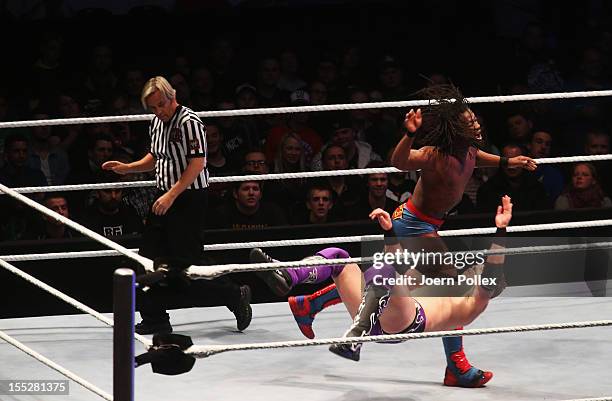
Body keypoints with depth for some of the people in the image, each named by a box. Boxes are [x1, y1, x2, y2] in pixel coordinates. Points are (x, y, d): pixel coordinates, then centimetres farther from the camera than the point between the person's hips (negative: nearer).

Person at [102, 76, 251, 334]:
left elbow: (197, 162, -22)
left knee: (187, 261, -7)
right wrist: (126, 168, 12)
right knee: (149, 258, 6)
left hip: (189, 198, -9)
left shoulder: (189, 122, -15)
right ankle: (155, 320, 12)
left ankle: (235, 296, 10)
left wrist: (172, 195, -25)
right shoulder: (157, 123, 13)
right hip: (165, 198, 9)